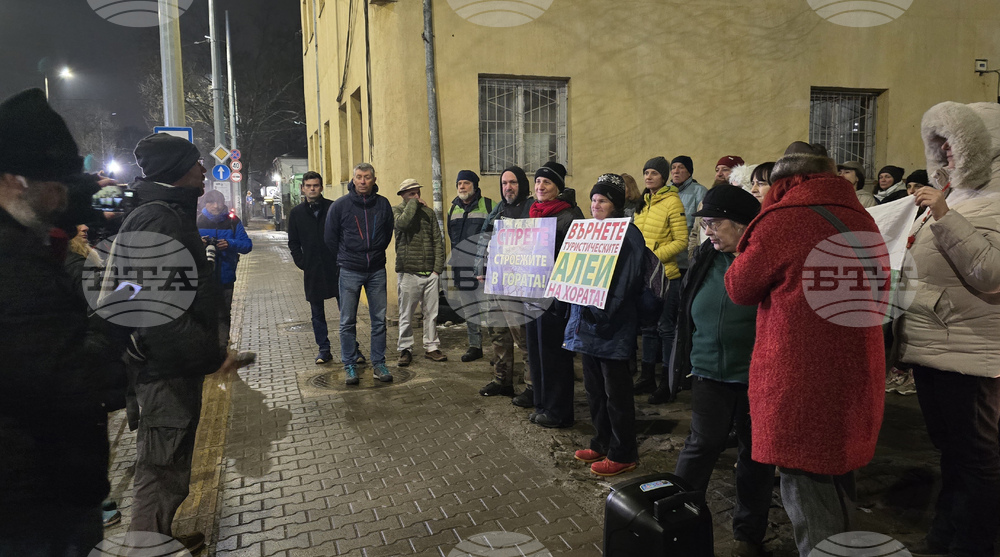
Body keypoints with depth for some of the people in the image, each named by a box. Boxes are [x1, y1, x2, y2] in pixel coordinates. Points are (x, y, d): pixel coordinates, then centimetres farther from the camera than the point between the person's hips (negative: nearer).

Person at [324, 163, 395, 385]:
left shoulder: (383, 204, 1)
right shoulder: (340, 206, -4)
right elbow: (330, 237, 6)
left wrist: (375, 254, 12)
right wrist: (345, 258, 10)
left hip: (377, 271, 2)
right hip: (350, 273, -2)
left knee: (379, 320, 6)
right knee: (348, 322, 3)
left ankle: (378, 363, 16)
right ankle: (349, 366, 13)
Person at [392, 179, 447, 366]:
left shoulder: (428, 212, 13)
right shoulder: (396, 211, 4)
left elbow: (438, 241, 11)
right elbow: (403, 223, -21)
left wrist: (438, 267, 2)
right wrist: (413, 203, -7)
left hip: (430, 273, 3)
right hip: (408, 273, -3)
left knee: (431, 313, 7)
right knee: (406, 315, 2)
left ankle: (431, 347, 18)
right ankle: (405, 350, 14)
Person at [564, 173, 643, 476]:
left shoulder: (628, 235, -11)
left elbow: (626, 281, -17)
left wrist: (602, 312, -22)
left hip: (612, 327, -8)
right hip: (587, 324, 8)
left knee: (616, 393, 2)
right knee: (594, 388, 17)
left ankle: (623, 454, 14)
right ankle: (602, 443, 31)